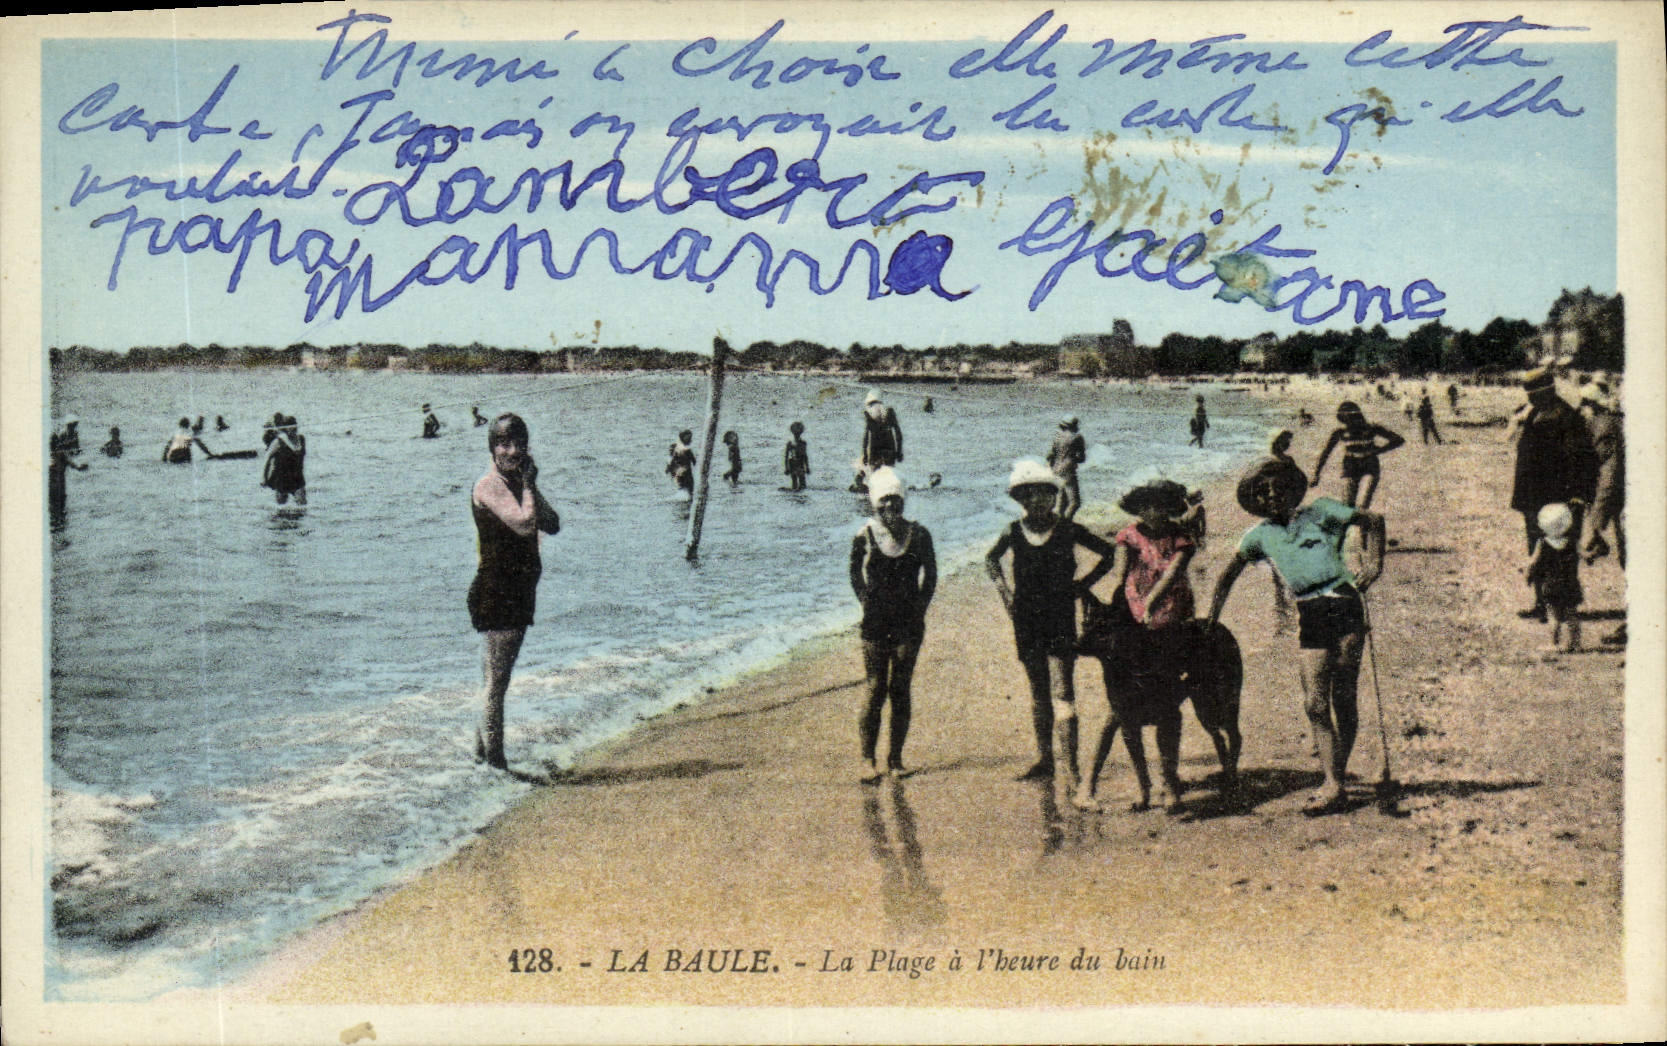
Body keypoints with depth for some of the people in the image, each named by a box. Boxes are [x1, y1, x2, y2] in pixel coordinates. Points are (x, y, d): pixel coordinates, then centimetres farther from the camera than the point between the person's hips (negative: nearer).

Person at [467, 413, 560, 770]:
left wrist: (531, 485, -2)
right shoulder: (489, 486, -14)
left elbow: (552, 524, 8)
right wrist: (528, 485, -15)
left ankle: (482, 751, 27)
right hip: (495, 591, -9)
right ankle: (494, 760, -4)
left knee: (496, 676, 17)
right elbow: (525, 524, -27)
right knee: (497, 679, -8)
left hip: (519, 591, 9)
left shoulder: (517, 482, 14)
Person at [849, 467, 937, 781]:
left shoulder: (918, 535, 2)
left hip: (909, 622, 1)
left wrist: (919, 608, 2)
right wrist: (869, 605, 0)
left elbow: (930, 575, 9)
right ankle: (868, 760, 4)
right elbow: (856, 576, 8)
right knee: (876, 689, -2)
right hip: (876, 623, -1)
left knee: (900, 690, 4)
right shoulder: (865, 537, -1)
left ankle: (895, 759, 11)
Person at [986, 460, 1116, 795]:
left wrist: (1083, 584, 0)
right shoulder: (1014, 532, 3)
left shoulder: (1068, 530, -5)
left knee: (1062, 693, -10)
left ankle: (1067, 768, -14)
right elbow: (991, 558, 23)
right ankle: (1045, 759, 22)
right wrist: (1004, 589, 11)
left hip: (1060, 620, -3)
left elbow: (1109, 553, 6)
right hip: (1026, 620, 4)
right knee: (1038, 693, 12)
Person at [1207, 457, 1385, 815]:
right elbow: (1228, 575, 21)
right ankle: (1334, 785, -9)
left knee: (1343, 699, -3)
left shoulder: (1320, 512, 6)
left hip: (1344, 606, -3)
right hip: (1309, 617, 3)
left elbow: (1372, 520, 12)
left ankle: (1335, 782, 4)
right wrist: (1211, 618, 14)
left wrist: (1374, 562, -1)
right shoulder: (1260, 535, 13)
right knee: (1316, 703, -8)